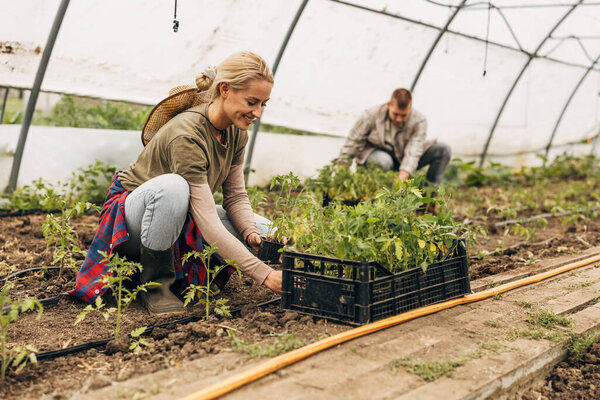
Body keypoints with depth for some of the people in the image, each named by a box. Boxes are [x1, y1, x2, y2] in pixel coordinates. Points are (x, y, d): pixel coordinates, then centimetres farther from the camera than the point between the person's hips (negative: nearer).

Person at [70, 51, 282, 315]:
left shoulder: (236, 131, -8)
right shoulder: (187, 134, -33)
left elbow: (236, 196, -2)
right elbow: (209, 225, -37)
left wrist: (252, 234, -23)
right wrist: (264, 275, -40)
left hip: (179, 218, 8)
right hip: (135, 214, -7)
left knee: (264, 231, -10)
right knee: (171, 185, -41)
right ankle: (155, 284, -21)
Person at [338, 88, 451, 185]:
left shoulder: (419, 121, -19)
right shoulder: (371, 115, -21)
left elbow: (413, 153, -29)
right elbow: (352, 142, -12)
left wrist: (400, 180, -42)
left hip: (401, 157, 3)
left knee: (443, 150, -14)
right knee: (384, 161, -42)